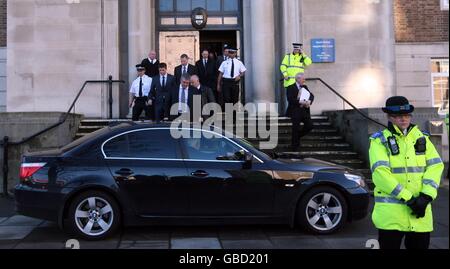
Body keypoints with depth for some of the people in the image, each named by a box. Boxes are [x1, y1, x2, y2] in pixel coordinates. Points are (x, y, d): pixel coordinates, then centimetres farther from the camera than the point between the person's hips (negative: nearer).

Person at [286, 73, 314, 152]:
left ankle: (298, 136, 22)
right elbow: (290, 99, -16)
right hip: (295, 111, -6)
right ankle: (294, 147, 8)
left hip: (305, 111, 6)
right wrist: (300, 102, -24)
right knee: (296, 129, -3)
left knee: (309, 125, -3)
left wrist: (309, 101, -11)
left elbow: (311, 95, 11)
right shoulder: (291, 88, -4)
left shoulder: (305, 87, 17)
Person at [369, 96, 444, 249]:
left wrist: (426, 196, -13)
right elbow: (380, 173, -15)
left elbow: (435, 166, 1)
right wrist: (408, 198, -18)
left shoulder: (422, 138, 12)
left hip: (420, 211, 4)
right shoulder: (380, 141, -2)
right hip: (390, 214, -4)